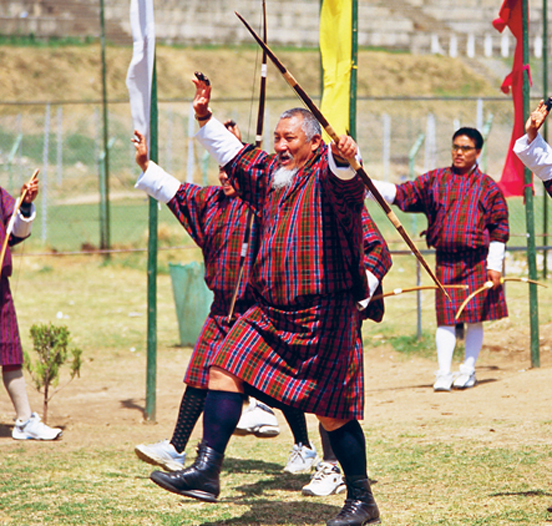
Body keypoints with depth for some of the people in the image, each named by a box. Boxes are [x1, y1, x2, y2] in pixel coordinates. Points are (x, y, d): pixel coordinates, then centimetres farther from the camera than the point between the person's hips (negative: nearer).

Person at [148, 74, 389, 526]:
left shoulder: (326, 174, -10)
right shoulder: (270, 171, 13)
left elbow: (341, 177, -34)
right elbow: (233, 153, 29)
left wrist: (346, 160, -57)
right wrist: (205, 117, 21)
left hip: (323, 313, -7)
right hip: (272, 310, 7)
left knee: (332, 412, -3)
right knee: (225, 369, -4)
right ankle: (207, 472, -2)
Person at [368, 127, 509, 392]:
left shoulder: (488, 187, 3)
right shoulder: (435, 180, 8)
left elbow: (499, 230, 3)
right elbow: (401, 194, 4)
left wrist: (494, 265, -3)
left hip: (477, 262, -1)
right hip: (445, 261, 1)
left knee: (475, 318, 4)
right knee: (446, 318, -3)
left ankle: (468, 370, 16)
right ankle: (443, 373, 0)